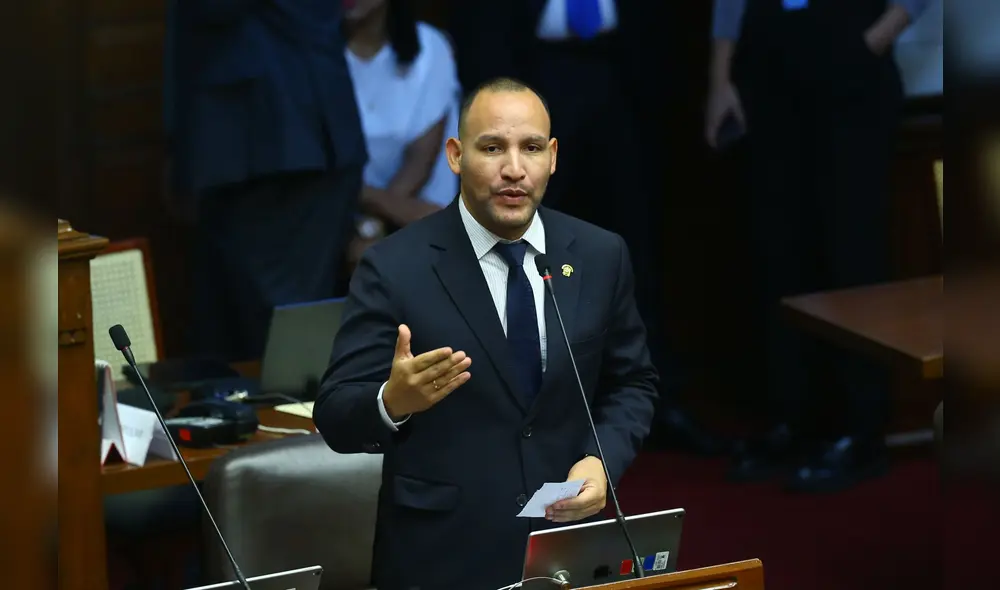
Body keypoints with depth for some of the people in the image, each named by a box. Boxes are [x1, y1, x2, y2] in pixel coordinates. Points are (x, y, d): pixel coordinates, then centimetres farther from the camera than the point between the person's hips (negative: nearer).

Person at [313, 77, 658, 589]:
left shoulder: (600, 256, 0)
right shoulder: (394, 268, -11)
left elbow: (631, 383, 10)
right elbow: (336, 418, -13)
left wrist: (602, 460, -8)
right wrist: (394, 402, -34)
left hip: (568, 546, 3)